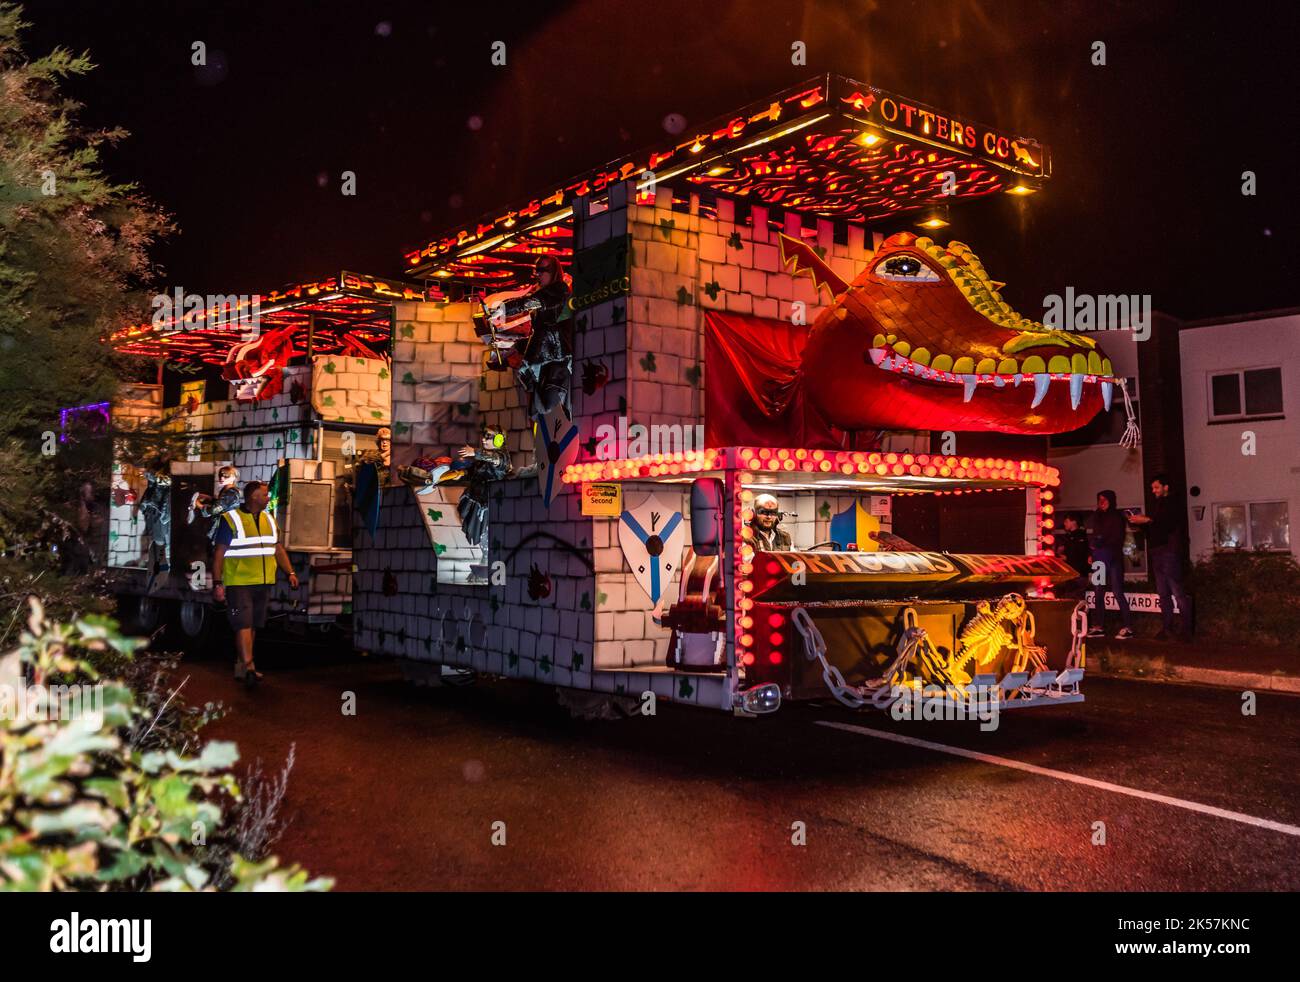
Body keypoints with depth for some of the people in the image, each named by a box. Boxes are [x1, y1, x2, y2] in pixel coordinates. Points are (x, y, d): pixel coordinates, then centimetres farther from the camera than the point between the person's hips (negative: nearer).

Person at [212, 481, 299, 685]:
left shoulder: (268, 519, 13)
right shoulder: (231, 519, -7)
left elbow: (278, 548, 18)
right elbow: (219, 554, -8)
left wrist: (291, 572, 6)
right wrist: (217, 584, -13)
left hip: (263, 584, 6)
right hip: (239, 583, -6)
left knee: (253, 625, 10)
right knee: (243, 625, -10)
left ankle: (240, 665, 21)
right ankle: (248, 667, -15)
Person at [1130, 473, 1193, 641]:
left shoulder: (1173, 503, -1)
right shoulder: (1156, 504, 22)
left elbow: (1169, 522, -17)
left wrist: (1147, 520, -23)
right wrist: (1140, 521, 2)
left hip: (1169, 551, -8)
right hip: (1156, 553, 8)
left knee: (1178, 592, -10)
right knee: (1163, 593, 7)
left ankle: (1187, 629, -8)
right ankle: (1167, 628, 9)